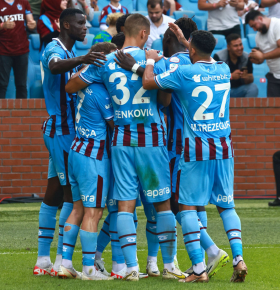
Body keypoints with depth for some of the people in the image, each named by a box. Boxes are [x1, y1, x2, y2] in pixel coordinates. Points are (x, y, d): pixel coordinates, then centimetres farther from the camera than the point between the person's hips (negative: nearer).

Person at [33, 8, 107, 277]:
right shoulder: (54, 50, -14)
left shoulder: (70, 53, 18)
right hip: (62, 131, -10)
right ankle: (61, 262, -8)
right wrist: (81, 60, -56)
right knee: (72, 194, -10)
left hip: (60, 130, 10)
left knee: (54, 193, 11)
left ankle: (43, 260, 14)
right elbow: (55, 66, -39)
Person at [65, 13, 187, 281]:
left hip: (121, 139, 2)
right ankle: (169, 265, 12)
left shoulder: (105, 63, 1)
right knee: (163, 202, 8)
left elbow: (70, 87, 7)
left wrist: (84, 65, 25)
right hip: (152, 138, -2)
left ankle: (131, 267, -4)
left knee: (125, 204, 2)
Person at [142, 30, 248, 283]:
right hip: (224, 148, 5)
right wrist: (186, 40, 41)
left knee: (188, 206, 2)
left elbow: (148, 82, -8)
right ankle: (238, 257, -3)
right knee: (226, 205, 14)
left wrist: (151, 60, 11)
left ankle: (199, 268, -6)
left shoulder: (184, 72, -10)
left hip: (196, 149, -5)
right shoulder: (224, 70, 8)